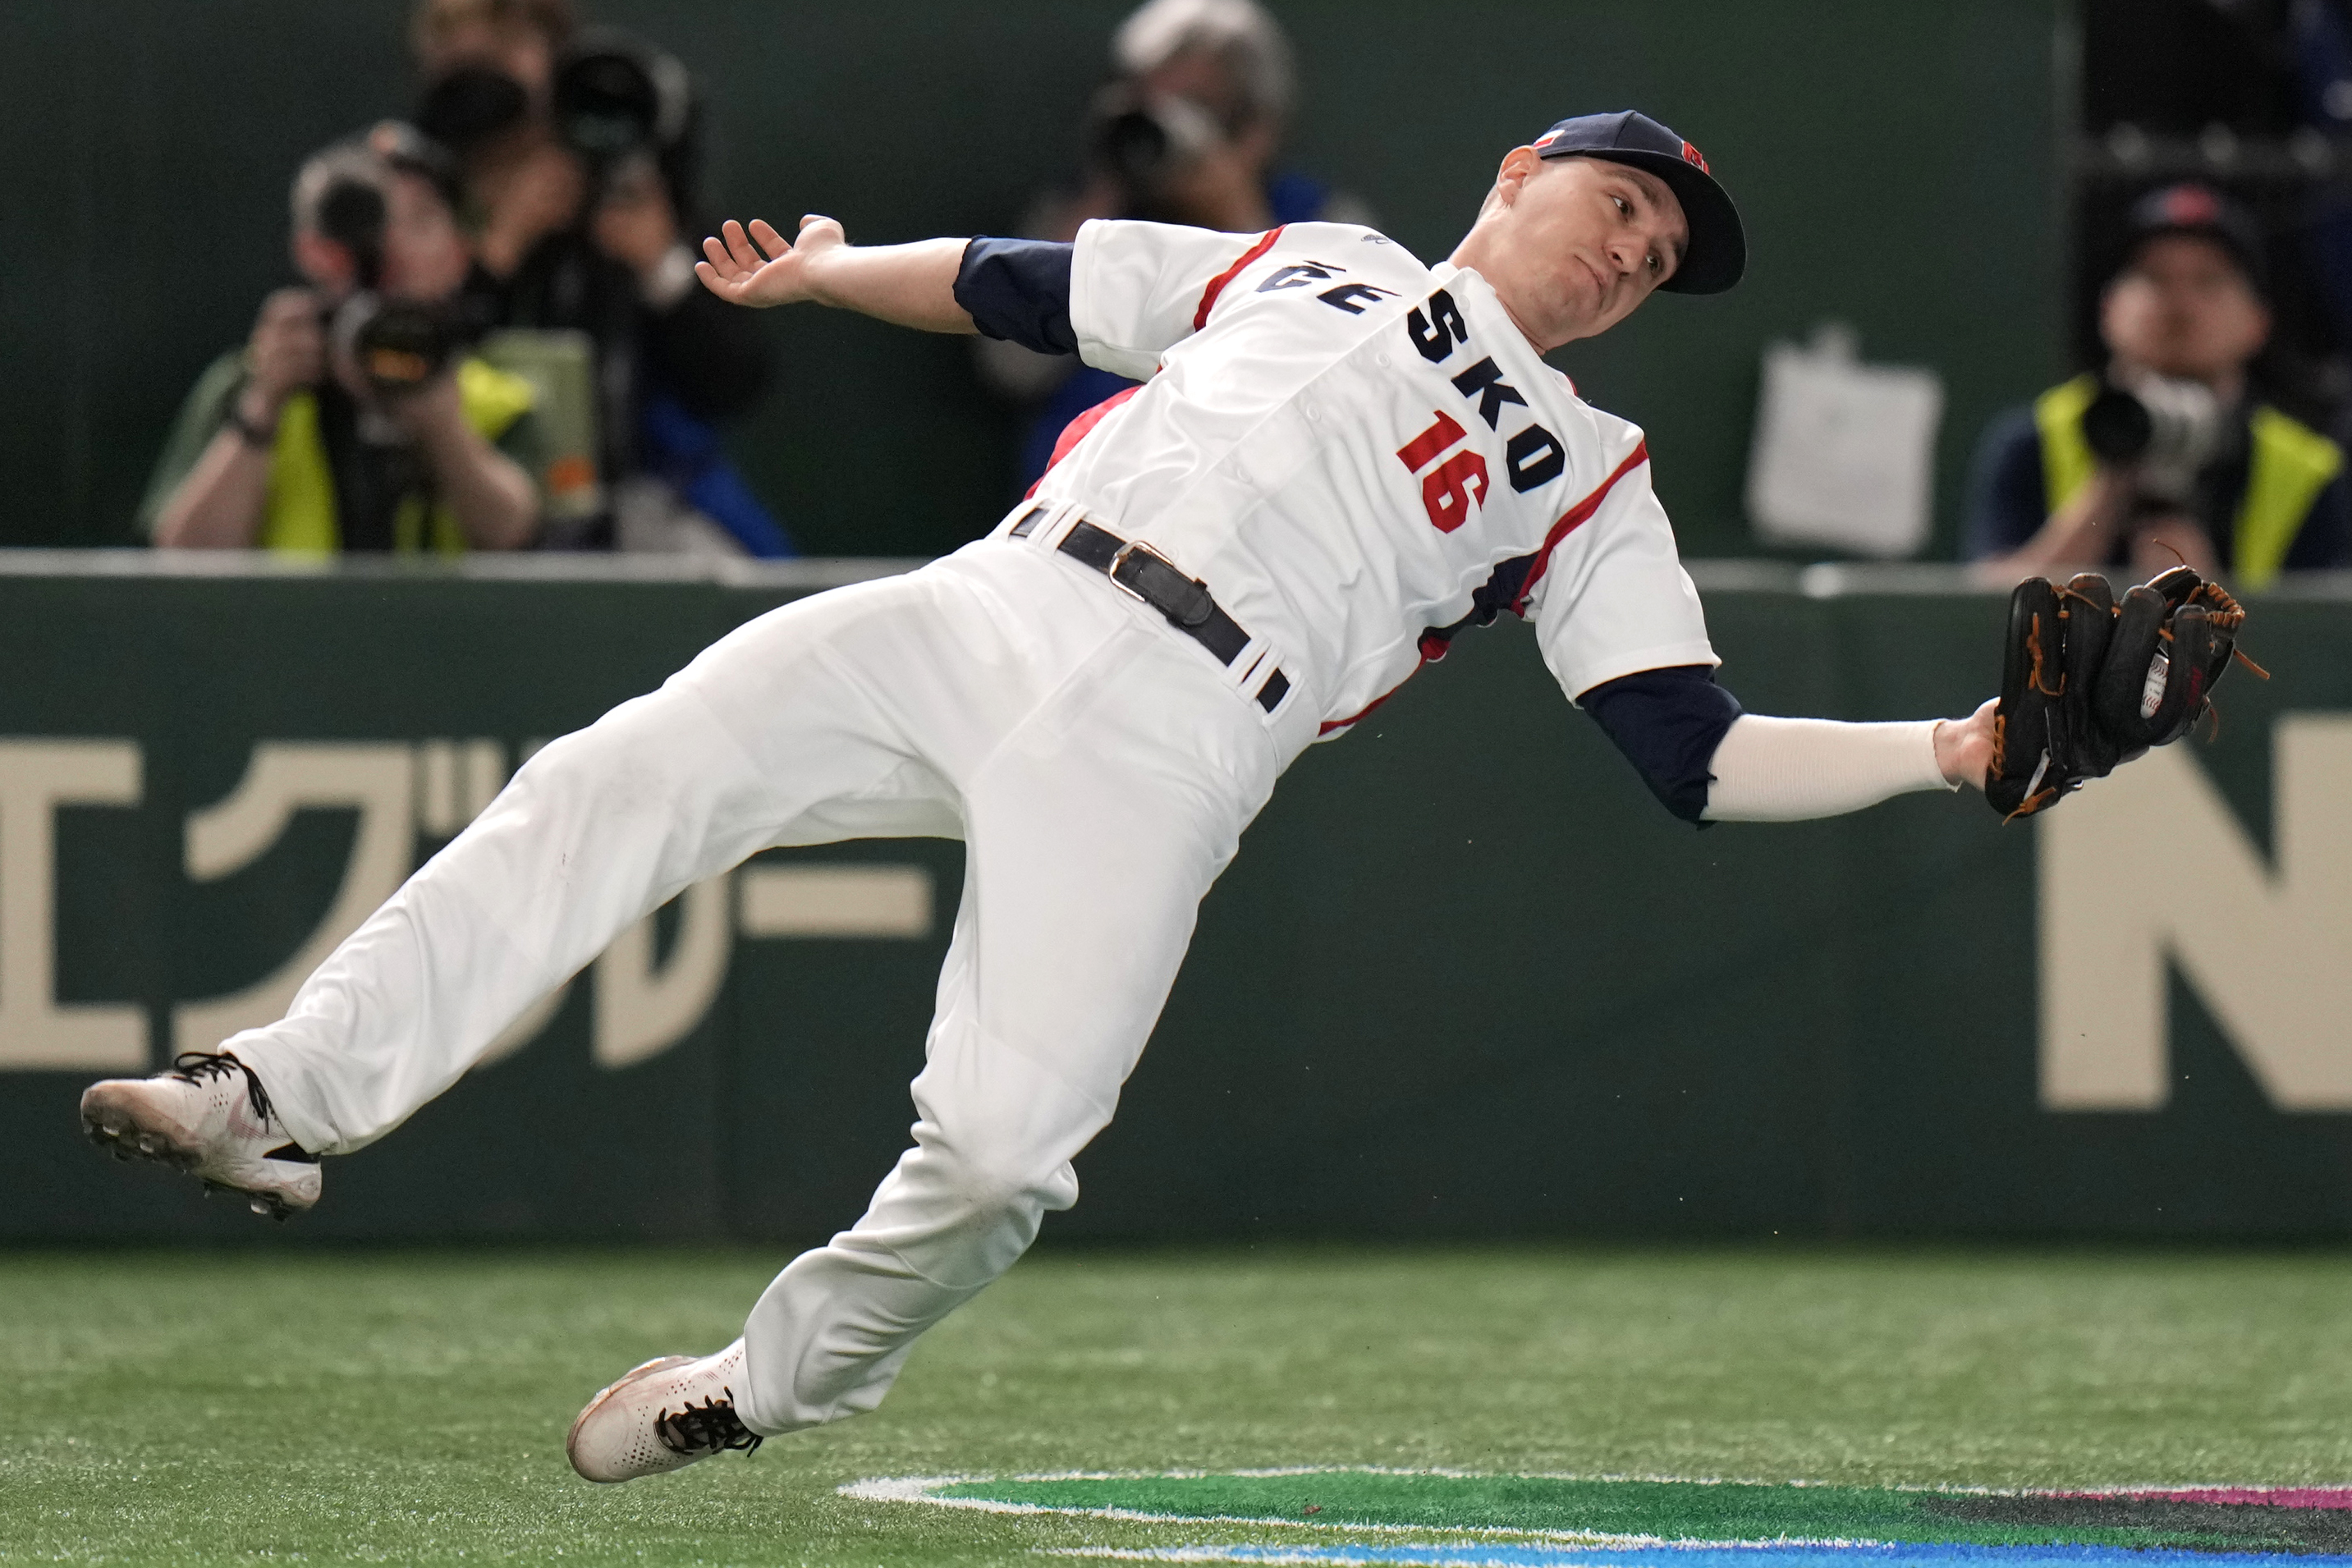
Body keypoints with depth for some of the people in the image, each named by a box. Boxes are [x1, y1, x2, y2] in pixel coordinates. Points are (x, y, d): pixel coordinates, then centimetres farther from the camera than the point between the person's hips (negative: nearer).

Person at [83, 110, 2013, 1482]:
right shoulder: (1307, 265, 26)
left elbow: (1702, 759, 10)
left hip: (1168, 746, -2)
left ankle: (766, 1384, 6)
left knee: (1000, 1150, -20)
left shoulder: (1588, 482, 19)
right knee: (615, 781, -16)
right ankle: (290, 1102, -16)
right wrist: (829, 274, 22)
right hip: (984, 609, 2)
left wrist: (1946, 751, -2)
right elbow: (1016, 286, 34)